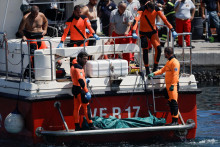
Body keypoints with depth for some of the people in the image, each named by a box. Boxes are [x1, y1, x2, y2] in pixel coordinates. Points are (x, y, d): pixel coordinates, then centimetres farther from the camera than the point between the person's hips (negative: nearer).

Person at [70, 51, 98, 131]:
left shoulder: (74, 66, 14)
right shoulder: (78, 68, -19)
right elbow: (80, 80, -27)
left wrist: (84, 79, 21)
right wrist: (86, 91, -29)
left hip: (75, 88, 10)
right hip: (79, 89, -10)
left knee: (76, 108, 11)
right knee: (86, 107, -8)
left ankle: (77, 126, 14)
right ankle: (90, 125, -8)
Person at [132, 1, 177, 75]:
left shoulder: (156, 10, -13)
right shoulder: (142, 10, -22)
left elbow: (164, 19, -11)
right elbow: (136, 20, -34)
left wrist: (172, 30, -16)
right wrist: (134, 32, -48)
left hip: (153, 31, 2)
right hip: (143, 32, -2)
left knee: (158, 48, -12)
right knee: (145, 51, -4)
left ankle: (155, 68, 2)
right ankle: (147, 70, 8)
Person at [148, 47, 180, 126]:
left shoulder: (175, 62, -11)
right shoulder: (168, 62, 20)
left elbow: (175, 74, -18)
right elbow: (162, 70, 28)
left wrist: (172, 85, -23)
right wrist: (154, 74, 18)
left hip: (173, 85, -10)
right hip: (168, 85, 10)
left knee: (174, 102, -13)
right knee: (170, 102, 9)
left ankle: (175, 120, -15)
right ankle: (173, 121, 11)